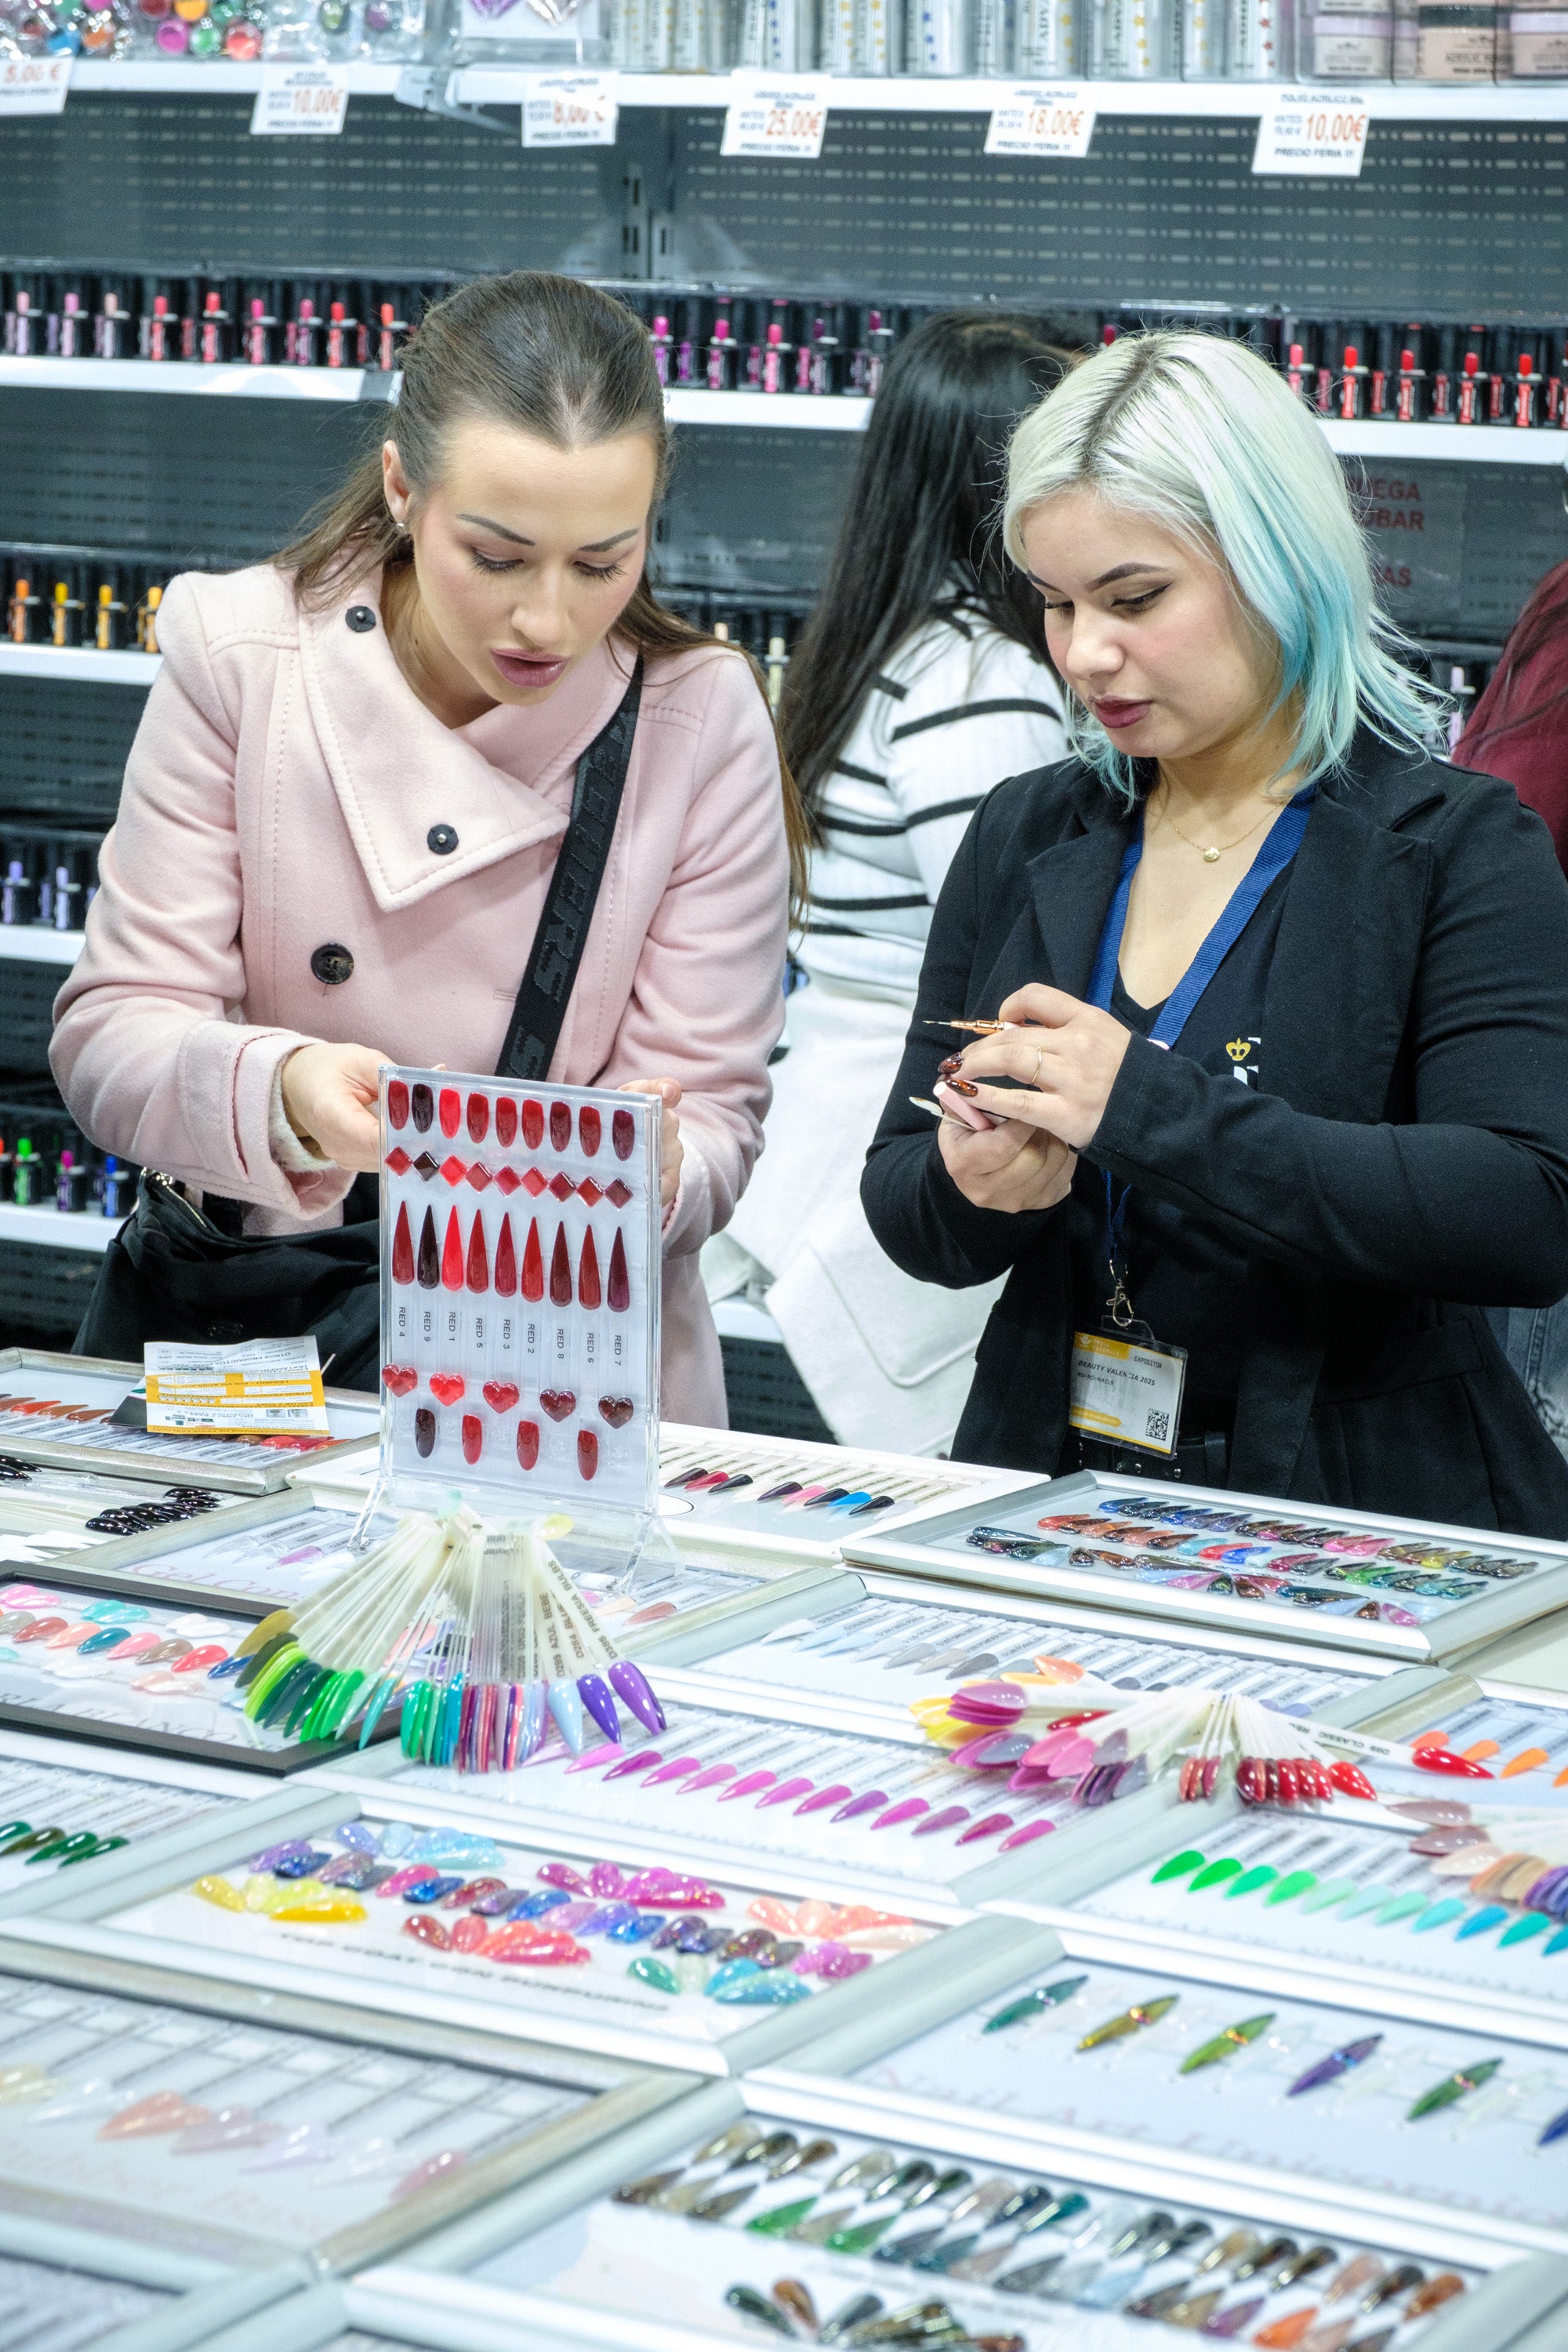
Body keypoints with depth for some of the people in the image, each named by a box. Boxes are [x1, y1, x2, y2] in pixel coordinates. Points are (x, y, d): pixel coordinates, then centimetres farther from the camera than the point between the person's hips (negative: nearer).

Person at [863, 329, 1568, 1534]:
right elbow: (896, 1197, 16)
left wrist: (1151, 1112, -23)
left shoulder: (1458, 849, -2)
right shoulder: (1026, 837, 13)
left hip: (1359, 1524, -4)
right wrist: (969, 1192, -10)